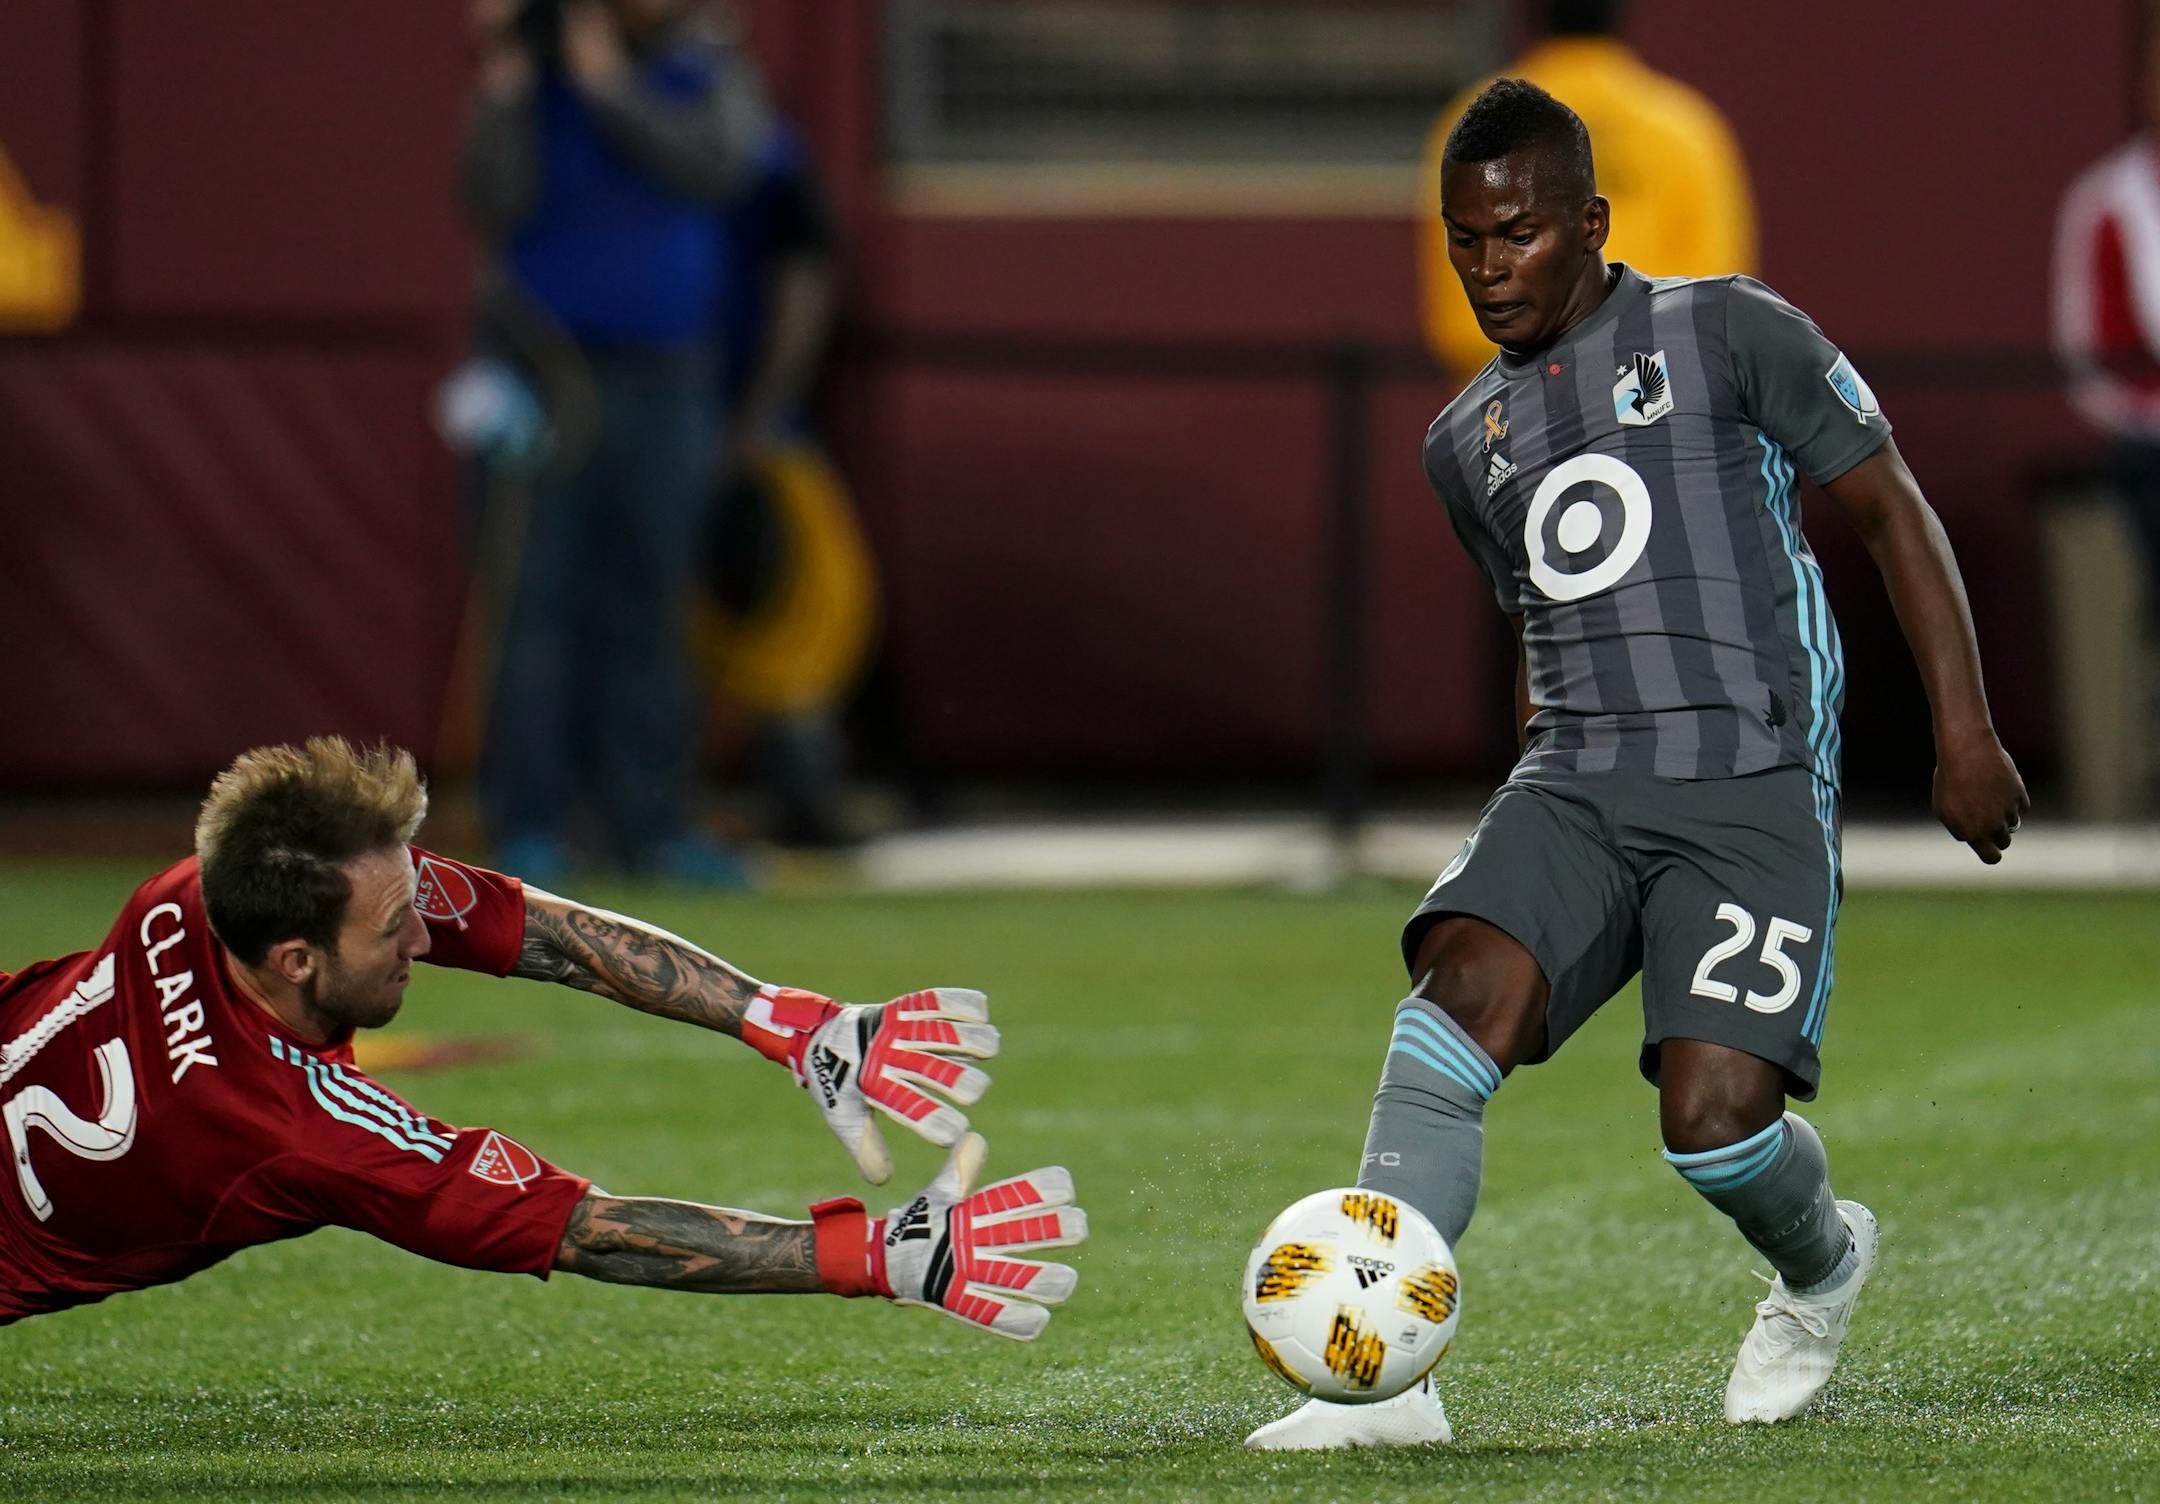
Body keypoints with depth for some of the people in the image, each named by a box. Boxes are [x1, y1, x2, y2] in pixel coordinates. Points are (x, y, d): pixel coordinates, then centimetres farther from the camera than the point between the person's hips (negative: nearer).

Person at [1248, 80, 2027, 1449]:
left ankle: (1822, 1265, 19)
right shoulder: (1466, 442, 19)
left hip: (1752, 785, -4)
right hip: (1574, 785, 5)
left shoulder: (1726, 334, 2)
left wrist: (1965, 731, -2)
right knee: (1456, 995, -25)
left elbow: (1891, 513, 4)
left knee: (1713, 1115, -18)